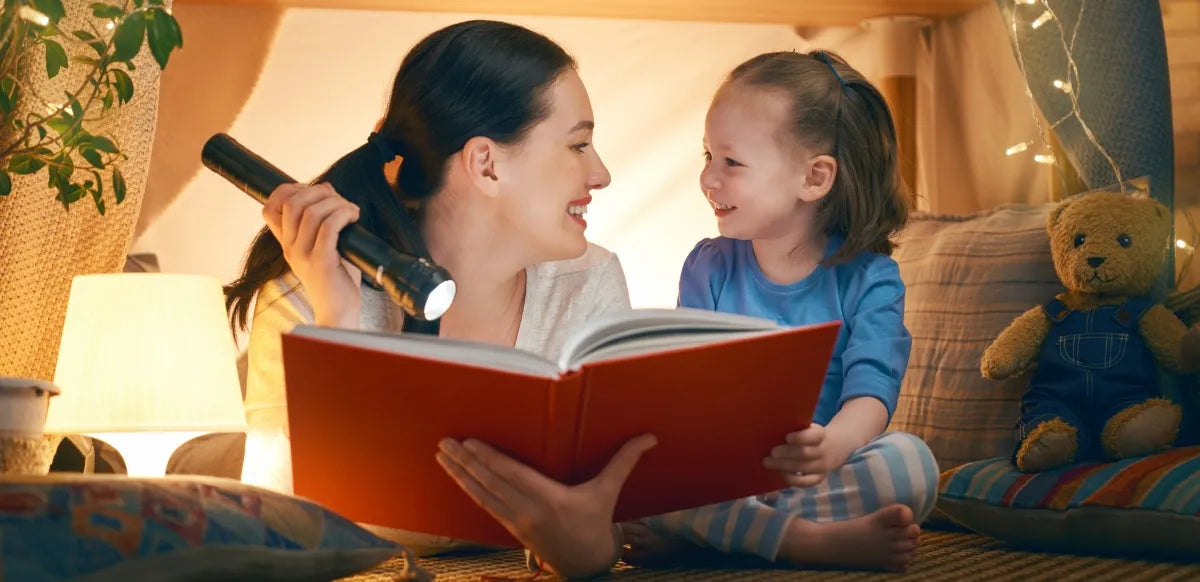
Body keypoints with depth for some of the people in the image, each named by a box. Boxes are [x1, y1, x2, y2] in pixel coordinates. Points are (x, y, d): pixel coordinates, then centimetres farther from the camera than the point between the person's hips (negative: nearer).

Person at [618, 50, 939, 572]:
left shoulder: (868, 278, -2)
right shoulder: (708, 268, 7)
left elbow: (872, 388, -16)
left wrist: (832, 445, -41)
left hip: (821, 473, -1)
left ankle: (693, 537, -31)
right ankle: (810, 539, -33)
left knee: (910, 462, -31)